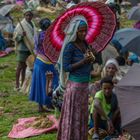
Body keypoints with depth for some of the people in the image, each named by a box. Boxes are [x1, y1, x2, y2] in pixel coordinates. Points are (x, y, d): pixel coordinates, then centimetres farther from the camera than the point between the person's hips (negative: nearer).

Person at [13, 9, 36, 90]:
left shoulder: (32, 25, 11)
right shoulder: (21, 25, -11)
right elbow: (16, 37, -11)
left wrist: (35, 47, 21)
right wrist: (22, 35, -29)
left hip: (30, 48, 7)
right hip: (23, 48, -7)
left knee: (25, 66, 10)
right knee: (20, 66, -5)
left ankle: (22, 84, 16)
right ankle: (17, 84, -1)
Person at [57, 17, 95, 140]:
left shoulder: (84, 43, 5)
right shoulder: (70, 46, -16)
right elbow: (65, 67, -15)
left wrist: (90, 60, -7)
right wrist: (83, 61, -23)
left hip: (84, 85, 8)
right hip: (75, 85, -7)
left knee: (82, 114, 15)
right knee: (72, 115, 0)